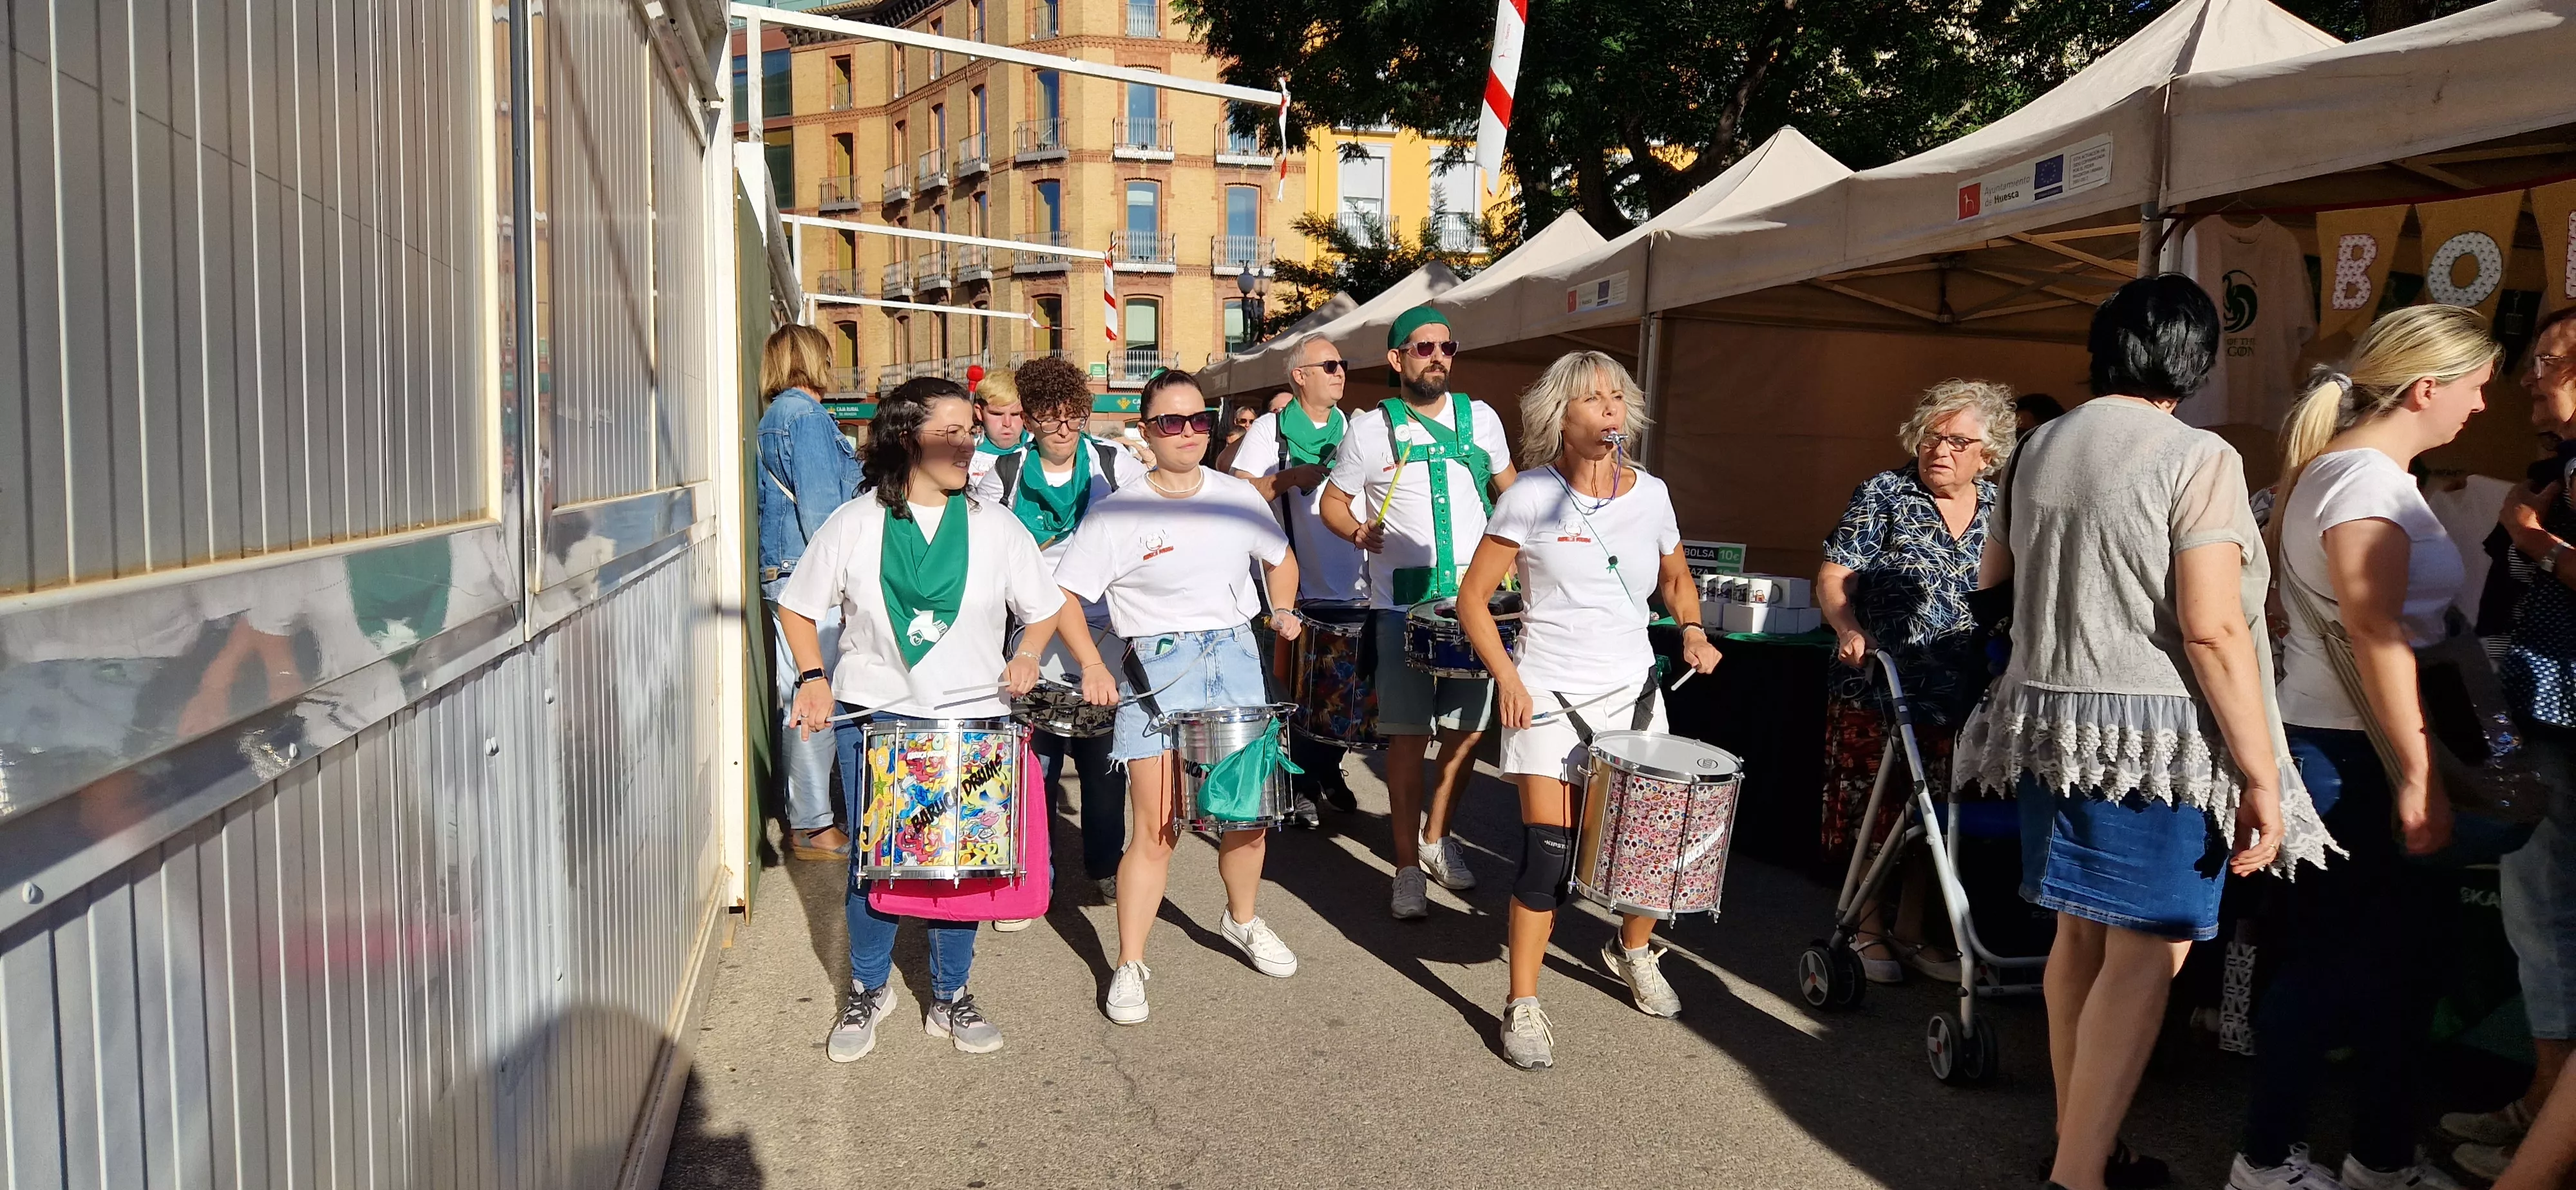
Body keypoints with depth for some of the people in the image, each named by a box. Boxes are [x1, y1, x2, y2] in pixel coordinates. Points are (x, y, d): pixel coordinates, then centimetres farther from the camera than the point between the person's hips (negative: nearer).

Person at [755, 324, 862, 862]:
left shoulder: (774, 418, 19)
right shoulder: (807, 417, -11)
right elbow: (819, 508, -17)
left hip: (781, 574, 10)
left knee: (798, 701, 15)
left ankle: (802, 818, 23)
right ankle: (814, 827, -1)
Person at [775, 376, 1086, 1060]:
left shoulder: (996, 528, 1)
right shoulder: (855, 525, -2)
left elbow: (1044, 608, 11)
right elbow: (797, 604, 7)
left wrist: (1027, 655, -8)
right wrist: (814, 678, -4)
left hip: (970, 720, 1)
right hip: (872, 715, -1)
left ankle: (951, 997, 24)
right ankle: (869, 990, 28)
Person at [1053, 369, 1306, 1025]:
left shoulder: (1238, 496, 3)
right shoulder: (1118, 512, -9)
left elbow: (1280, 558, 21)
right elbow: (1065, 594, -9)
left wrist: (1282, 611, 5)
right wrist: (1091, 665, -20)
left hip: (1235, 658, 4)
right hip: (1157, 672, -4)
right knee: (1155, 828, -7)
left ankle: (1243, 920, 39)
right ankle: (1130, 965, 8)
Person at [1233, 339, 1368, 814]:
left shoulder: (1353, 430, 11)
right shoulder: (1271, 429, -3)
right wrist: (1289, 478, -21)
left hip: (1353, 585, 5)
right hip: (1300, 588, -4)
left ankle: (1329, 773, 27)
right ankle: (1301, 784, 15)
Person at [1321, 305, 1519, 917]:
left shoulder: (1481, 418, 7)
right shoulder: (1370, 429, -1)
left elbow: (1509, 489, 19)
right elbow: (1334, 500, 7)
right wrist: (1357, 532, -13)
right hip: (1404, 607, -3)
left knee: (1468, 728, 9)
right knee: (1410, 735, -2)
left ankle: (1437, 837, 32)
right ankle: (1408, 865, 11)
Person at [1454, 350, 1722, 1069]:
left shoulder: (1650, 495, 2)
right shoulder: (1531, 497, -9)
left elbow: (1677, 580, 19)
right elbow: (1473, 598, -4)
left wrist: (1692, 631, 0)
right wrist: (1508, 680, -13)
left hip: (1633, 692, 4)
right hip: (1549, 695, -4)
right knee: (1548, 854, -8)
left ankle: (1633, 951, 39)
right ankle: (1523, 1005, 8)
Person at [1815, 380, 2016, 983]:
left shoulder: (2002, 509, 7)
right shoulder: (1884, 494, -4)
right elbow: (1832, 577, -8)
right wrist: (1849, 629, -26)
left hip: (1956, 700, 4)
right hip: (1875, 691, -3)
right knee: (1872, 815, 5)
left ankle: (1912, 932, 26)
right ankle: (1869, 931, 20)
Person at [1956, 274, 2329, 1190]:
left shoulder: (2038, 447, 10)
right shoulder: (2196, 458, -10)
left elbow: (1993, 585, 23)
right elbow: (2212, 630, -16)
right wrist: (2261, 777, -11)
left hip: (2048, 718, 7)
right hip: (2152, 733, -7)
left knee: (2080, 934, 16)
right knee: (2148, 950, -2)